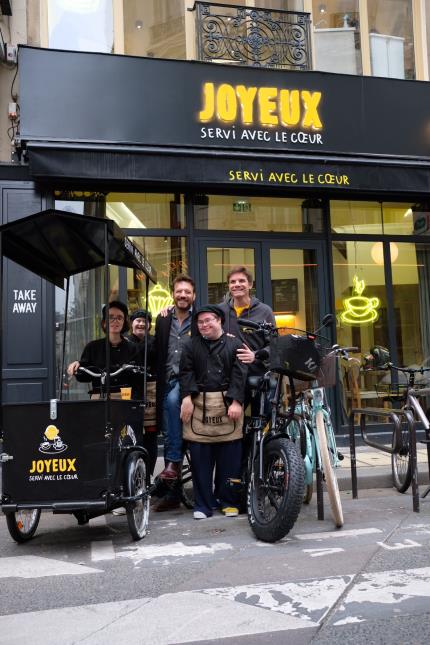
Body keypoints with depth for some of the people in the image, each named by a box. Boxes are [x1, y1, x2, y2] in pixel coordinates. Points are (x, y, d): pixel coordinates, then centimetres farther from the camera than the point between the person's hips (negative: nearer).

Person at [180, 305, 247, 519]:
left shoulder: (234, 344, 7)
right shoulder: (191, 345, 13)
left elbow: (239, 374, -1)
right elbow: (186, 373, 3)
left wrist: (236, 401, -12)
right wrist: (186, 397, -12)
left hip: (228, 404, -1)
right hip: (199, 405, 1)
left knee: (229, 458, 2)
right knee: (200, 459, 2)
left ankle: (228, 501, 16)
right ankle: (203, 505, 12)